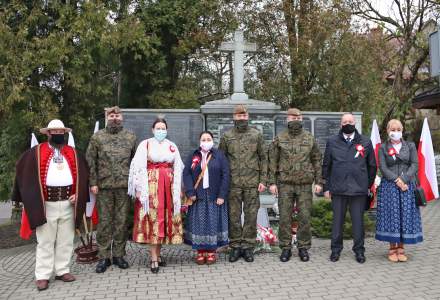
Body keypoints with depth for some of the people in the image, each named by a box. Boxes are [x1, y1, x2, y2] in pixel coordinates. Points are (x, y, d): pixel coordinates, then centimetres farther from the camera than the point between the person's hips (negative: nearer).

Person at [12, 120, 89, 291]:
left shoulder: (73, 153, 11)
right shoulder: (36, 153, 2)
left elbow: (83, 174, 11)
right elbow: (25, 174, 2)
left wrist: (78, 195, -2)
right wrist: (34, 198, -4)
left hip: (68, 204, 3)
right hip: (46, 205, -3)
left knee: (65, 241, 9)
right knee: (45, 242, 3)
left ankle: (62, 271, 19)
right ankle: (42, 276, 8)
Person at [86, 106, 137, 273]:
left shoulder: (130, 137, 10)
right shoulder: (97, 137, 6)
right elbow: (90, 161, 4)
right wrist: (93, 183, -4)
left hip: (124, 185, 1)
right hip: (104, 186, -1)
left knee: (122, 221, 6)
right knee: (104, 221, 3)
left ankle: (119, 255, 18)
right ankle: (104, 257, 12)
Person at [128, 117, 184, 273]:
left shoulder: (172, 146, 13)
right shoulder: (145, 144, 1)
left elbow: (177, 169, 13)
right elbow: (139, 167, -4)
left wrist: (178, 188, 7)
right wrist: (139, 188, -10)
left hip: (168, 186, 4)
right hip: (151, 185, -4)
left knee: (165, 218, 6)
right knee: (152, 218, -6)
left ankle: (157, 253, 18)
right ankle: (154, 259, -2)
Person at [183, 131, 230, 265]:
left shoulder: (219, 156, 2)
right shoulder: (192, 156, 7)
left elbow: (225, 175, -3)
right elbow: (186, 174, 1)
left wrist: (222, 195, -10)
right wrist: (190, 192, -10)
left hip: (215, 197, -1)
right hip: (198, 197, 1)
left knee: (213, 222, 2)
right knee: (198, 223, 3)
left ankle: (211, 251, 12)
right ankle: (200, 251, 12)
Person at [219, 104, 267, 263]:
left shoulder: (256, 135, 5)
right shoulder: (226, 136, 6)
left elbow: (263, 158, 6)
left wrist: (263, 180, -2)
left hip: (252, 183, 0)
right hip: (233, 183, 0)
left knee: (251, 216, 4)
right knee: (234, 216, 5)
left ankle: (248, 246, 15)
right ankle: (235, 246, 17)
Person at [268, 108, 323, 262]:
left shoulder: (310, 138, 6)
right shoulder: (279, 139, 3)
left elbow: (317, 161, 7)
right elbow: (272, 161, 3)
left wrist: (318, 182, 1)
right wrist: (272, 182, -3)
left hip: (305, 185, 1)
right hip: (285, 184, 0)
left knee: (305, 217, 4)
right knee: (285, 218, 3)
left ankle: (303, 247, 17)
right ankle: (286, 247, 14)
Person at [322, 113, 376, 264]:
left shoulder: (365, 142, 6)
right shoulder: (332, 141, 5)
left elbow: (372, 165, 12)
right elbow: (326, 165, 7)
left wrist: (368, 185, 10)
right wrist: (327, 187, 3)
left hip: (359, 189, 0)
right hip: (338, 189, 0)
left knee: (358, 221, 7)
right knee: (337, 220, 7)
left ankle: (359, 250, 20)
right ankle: (336, 249, 20)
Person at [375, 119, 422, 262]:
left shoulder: (410, 146, 10)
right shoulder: (383, 148, 5)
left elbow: (414, 165, 1)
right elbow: (383, 168, -3)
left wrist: (404, 180, -13)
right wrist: (397, 180, -14)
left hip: (407, 186, 2)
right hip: (389, 187, -1)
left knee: (406, 216, 1)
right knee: (391, 216, -2)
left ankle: (401, 248, 10)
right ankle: (392, 249, 6)